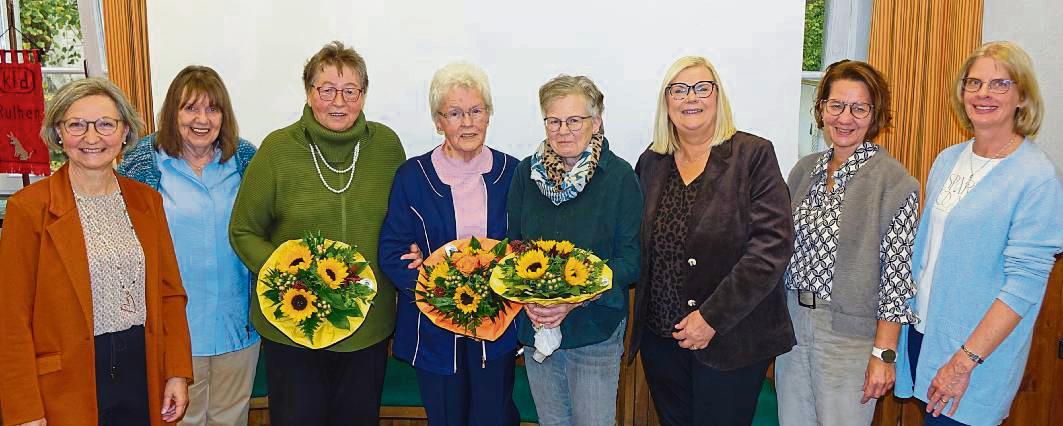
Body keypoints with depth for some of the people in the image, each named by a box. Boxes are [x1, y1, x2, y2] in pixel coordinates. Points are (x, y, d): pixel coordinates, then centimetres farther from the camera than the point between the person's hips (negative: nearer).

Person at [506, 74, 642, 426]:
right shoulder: (527, 172, 1)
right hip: (535, 325, 4)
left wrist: (577, 298, -21)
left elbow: (631, 258, -10)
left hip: (596, 328, -3)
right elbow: (512, 246, 7)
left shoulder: (619, 176, -9)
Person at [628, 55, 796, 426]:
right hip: (660, 339, 4)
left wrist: (712, 318, -17)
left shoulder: (753, 155, -7)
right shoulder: (651, 162, 7)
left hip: (731, 342, -4)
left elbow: (773, 245, -14)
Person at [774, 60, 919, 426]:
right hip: (791, 322, 5)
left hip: (850, 334, -5)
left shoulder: (895, 182, -12)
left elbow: (897, 274, -13)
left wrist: (884, 354, -14)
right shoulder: (805, 170, 5)